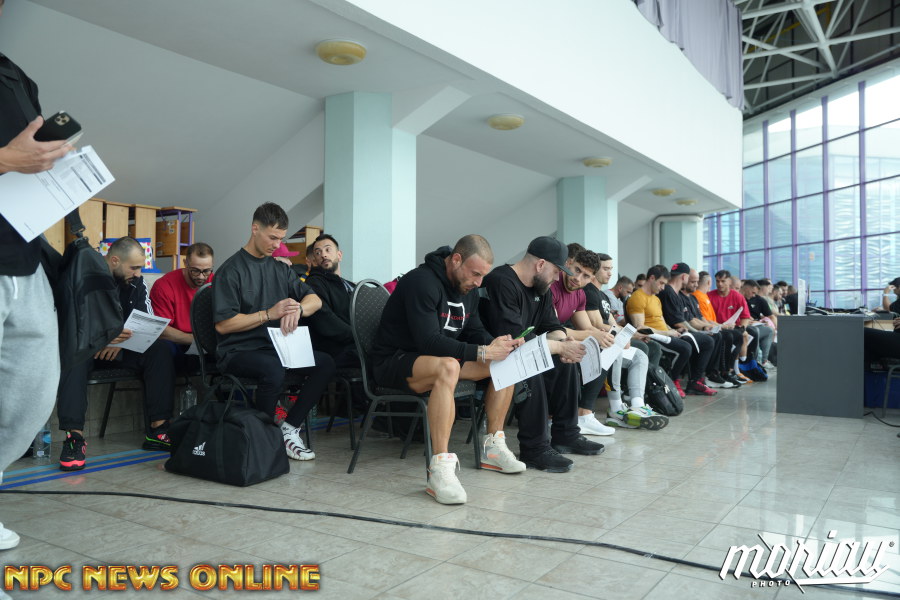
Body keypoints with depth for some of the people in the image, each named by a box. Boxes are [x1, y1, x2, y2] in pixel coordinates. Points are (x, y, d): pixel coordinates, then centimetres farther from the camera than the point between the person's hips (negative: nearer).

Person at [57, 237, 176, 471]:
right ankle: (75, 436, -39)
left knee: (160, 349, -19)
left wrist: (121, 341, -20)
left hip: (120, 347, 4)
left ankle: (158, 431, -23)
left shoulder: (136, 282, 2)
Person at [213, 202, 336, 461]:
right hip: (238, 351, -6)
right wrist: (269, 314, -16)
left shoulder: (281, 269, 16)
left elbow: (315, 300, 10)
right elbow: (223, 324, -11)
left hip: (275, 347, 6)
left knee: (325, 363, -16)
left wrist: (297, 309, -14)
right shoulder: (231, 270, -3)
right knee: (274, 370, -37)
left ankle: (289, 429, -9)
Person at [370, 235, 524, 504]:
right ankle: (440, 470, -42)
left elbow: (474, 332, 11)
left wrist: (498, 344, -11)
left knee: (506, 363, -2)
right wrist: (483, 352, -29)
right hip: (394, 362, -9)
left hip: (441, 358, 9)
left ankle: (493, 448, 3)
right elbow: (429, 342, -29)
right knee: (448, 366, -41)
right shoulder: (421, 282, -22)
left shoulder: (467, 289, 7)